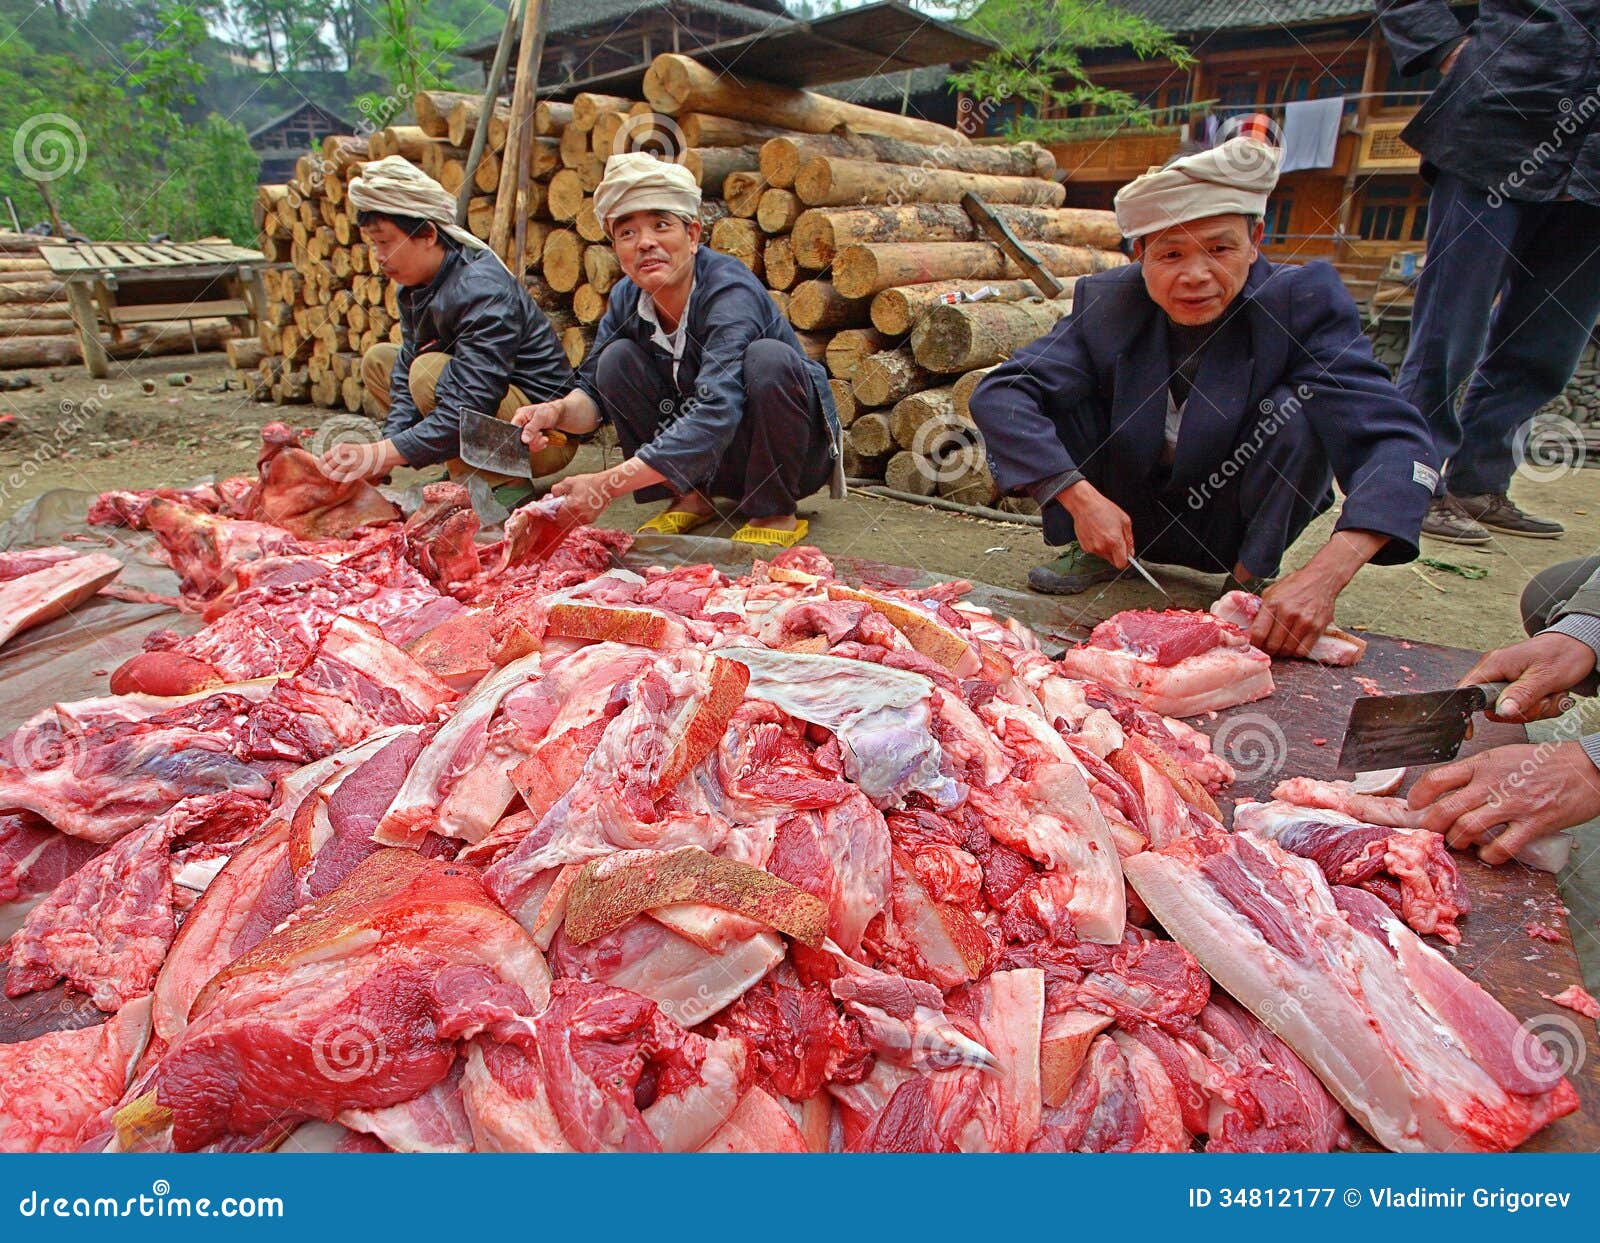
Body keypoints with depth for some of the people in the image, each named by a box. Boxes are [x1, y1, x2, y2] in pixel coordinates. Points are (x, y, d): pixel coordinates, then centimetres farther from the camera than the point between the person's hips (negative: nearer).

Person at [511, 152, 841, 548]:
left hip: (793, 453, -5)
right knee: (617, 358, -10)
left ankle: (775, 513, -14)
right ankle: (691, 497, 2)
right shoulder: (626, 299, -6)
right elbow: (593, 391, 1)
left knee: (768, 357, -33)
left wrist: (609, 484, -45)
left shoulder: (730, 291, -27)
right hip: (713, 464, 5)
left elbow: (714, 415, -39)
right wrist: (559, 411, -25)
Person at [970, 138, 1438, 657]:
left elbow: (1396, 441, -32)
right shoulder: (1106, 302, -16)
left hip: (1236, 526, -1)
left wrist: (1325, 575, -49)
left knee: (1299, 409, -28)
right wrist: (1080, 499, -34)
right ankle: (1093, 554, 1)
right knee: (1053, 392, -20)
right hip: (1128, 519, 1)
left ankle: (1252, 578, -7)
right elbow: (998, 394, -23)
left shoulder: (1303, 302, -22)